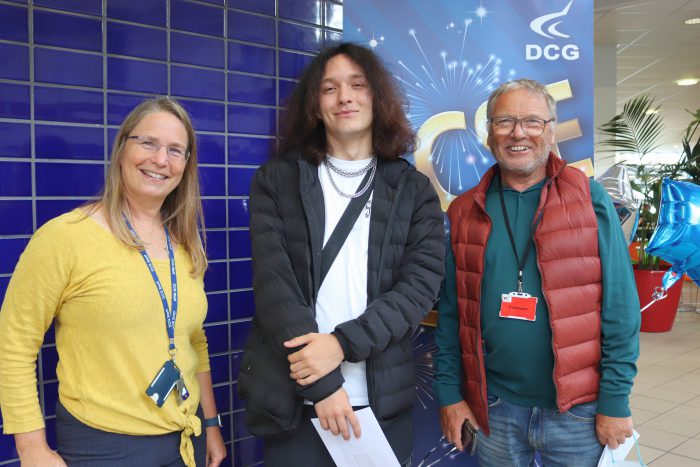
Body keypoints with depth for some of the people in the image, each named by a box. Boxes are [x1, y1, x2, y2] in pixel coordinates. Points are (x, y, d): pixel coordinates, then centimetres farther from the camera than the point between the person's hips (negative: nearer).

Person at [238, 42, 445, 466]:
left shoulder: (413, 188, 4)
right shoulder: (277, 180, 1)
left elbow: (423, 284, -6)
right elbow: (272, 283, -7)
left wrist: (344, 343, -18)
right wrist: (321, 383, -14)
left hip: (384, 401, 1)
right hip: (294, 401, -1)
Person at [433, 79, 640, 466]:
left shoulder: (590, 199, -4)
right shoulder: (464, 212, 1)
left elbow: (619, 307, -5)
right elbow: (450, 313, 3)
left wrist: (615, 399, -7)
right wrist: (449, 392, 1)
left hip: (577, 408, -1)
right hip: (493, 408, 2)